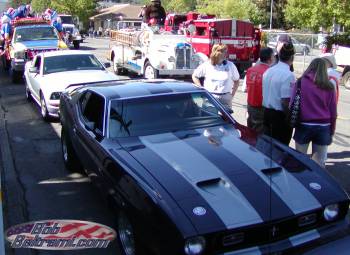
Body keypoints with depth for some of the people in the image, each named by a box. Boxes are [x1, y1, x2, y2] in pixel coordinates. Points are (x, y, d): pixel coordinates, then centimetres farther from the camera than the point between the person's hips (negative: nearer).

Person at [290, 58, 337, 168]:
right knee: (318, 163, 7)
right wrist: (332, 129, 15)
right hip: (323, 127, 1)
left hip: (304, 125, -1)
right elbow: (333, 110, 6)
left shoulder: (301, 82, -3)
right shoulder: (329, 87, 2)